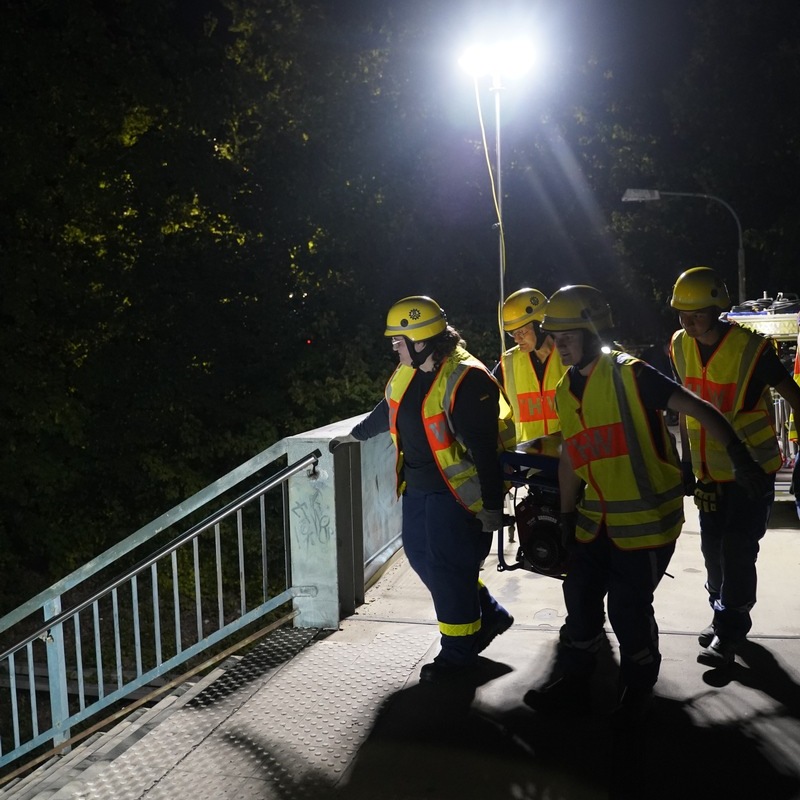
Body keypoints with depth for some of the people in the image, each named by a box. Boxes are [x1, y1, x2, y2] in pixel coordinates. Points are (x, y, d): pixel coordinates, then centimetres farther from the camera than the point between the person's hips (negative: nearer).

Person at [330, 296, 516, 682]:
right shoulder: (408, 371, 6)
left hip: (455, 492, -9)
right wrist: (355, 435, 37)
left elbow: (484, 448, -22)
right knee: (422, 556, 16)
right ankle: (489, 615, 33)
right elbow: (386, 411, 25)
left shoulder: (465, 380, -22)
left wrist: (492, 503, -22)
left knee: (448, 569, -1)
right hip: (418, 487, 9)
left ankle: (458, 652, 19)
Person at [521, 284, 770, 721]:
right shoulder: (565, 391, 7)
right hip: (597, 518, 7)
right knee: (580, 597, 9)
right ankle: (571, 684, 25)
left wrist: (741, 458, -26)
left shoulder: (631, 375, -15)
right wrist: (566, 514, 15)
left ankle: (638, 689, 25)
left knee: (628, 606, 0)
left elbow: (701, 410, -17)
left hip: (646, 516, -7)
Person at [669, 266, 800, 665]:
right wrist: (686, 457, 8)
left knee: (738, 549, -6)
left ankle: (728, 632, 5)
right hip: (710, 470, 6)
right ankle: (725, 616, 31)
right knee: (714, 547, 12)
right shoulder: (681, 346, -2)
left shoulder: (751, 348, -19)